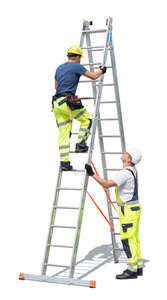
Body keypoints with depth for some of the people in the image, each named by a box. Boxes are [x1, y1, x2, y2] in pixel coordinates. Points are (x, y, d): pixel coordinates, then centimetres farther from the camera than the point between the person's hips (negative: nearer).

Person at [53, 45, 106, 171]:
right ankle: (81, 144, 6)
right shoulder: (77, 66, -2)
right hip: (68, 102, -7)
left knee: (63, 133, 6)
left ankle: (64, 163, 4)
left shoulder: (59, 68, 19)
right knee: (87, 118, 15)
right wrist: (102, 70, 22)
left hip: (57, 103, 7)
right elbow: (93, 76, 2)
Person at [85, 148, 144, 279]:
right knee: (134, 239, 13)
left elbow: (107, 184, -29)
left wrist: (92, 174, -27)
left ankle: (132, 270, -3)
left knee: (128, 240, -6)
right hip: (134, 208, 10)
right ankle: (138, 267, 19)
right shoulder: (132, 169, 10)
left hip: (128, 210, -10)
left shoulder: (125, 173, -21)